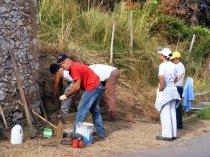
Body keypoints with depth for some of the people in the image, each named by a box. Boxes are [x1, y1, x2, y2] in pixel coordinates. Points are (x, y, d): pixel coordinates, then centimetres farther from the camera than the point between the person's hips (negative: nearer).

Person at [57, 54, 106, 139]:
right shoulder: (73, 68, 14)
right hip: (97, 87, 11)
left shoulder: (75, 68, -17)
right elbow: (78, 86, 12)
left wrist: (66, 96, -11)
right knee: (95, 110, 21)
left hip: (92, 88, -11)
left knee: (81, 110, -5)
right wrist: (68, 95, 4)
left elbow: (77, 87, -20)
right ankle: (100, 133, 27)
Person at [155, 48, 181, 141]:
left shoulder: (163, 65, -14)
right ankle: (173, 134, 17)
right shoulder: (173, 65, 9)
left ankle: (167, 135, 1)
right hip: (173, 89, 7)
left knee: (165, 113, -1)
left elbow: (161, 77, -29)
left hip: (165, 91, -7)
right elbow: (176, 78, 17)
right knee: (172, 113, 12)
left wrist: (161, 87, -18)